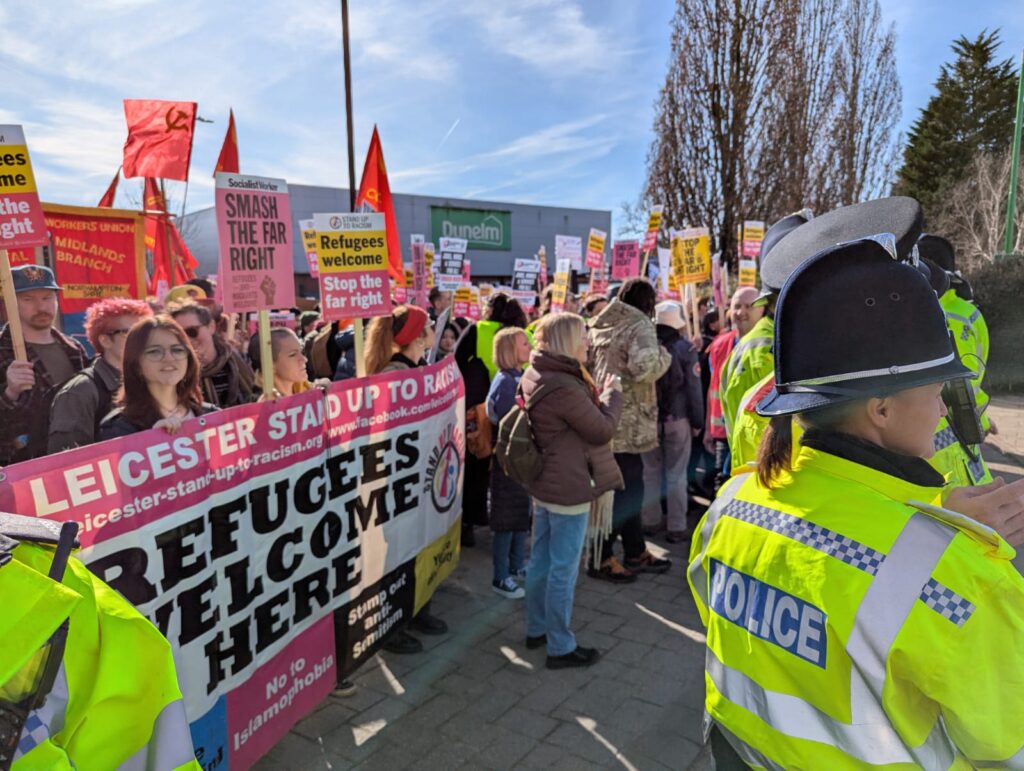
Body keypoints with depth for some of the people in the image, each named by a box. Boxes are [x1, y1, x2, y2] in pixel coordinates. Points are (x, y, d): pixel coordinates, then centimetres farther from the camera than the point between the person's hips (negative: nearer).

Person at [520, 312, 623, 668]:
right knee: (563, 570, 3)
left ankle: (536, 629, 36)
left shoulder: (536, 376, 4)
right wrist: (612, 393, -2)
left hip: (543, 483, 10)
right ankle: (561, 647, 18)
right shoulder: (565, 387, -27)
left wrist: (598, 394, 2)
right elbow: (603, 430, -16)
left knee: (540, 559, 20)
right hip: (569, 488, -10)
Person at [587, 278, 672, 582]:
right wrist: (664, 357, -9)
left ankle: (636, 553, 30)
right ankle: (600, 558, 11)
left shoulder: (598, 325, 11)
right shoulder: (640, 325, -12)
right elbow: (644, 368, -27)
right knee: (625, 490, 3)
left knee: (629, 487, 18)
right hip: (626, 422, -8)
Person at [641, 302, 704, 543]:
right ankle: (677, 527, 9)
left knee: (651, 472, 13)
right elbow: (694, 388, -8)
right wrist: (697, 421, 0)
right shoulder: (684, 347, -9)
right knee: (676, 475, 4)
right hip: (677, 420, -2)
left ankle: (649, 521, 20)